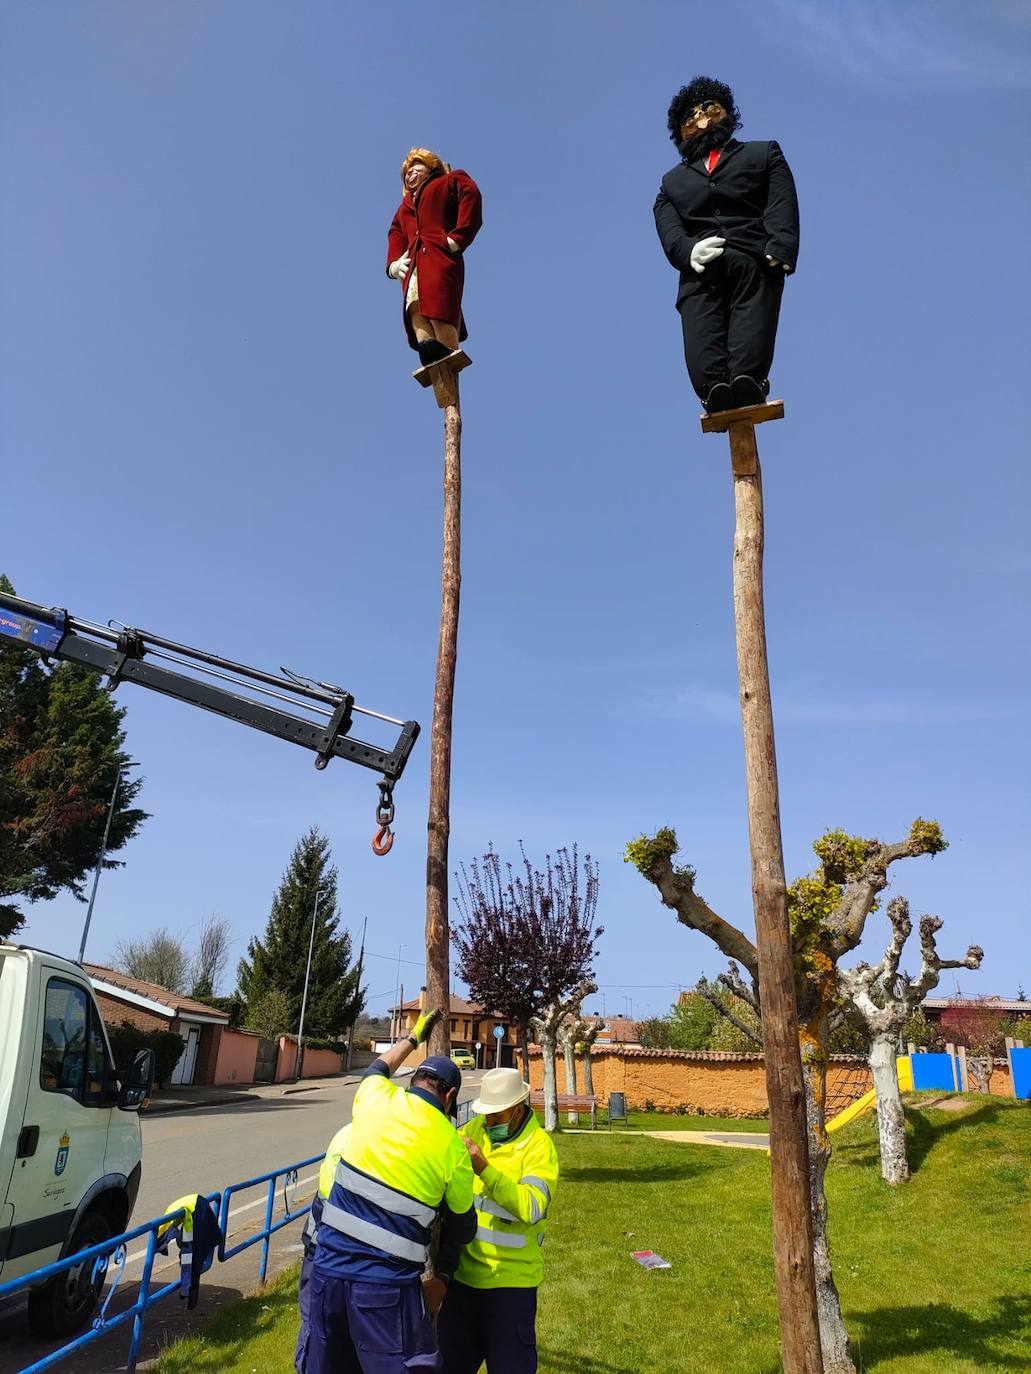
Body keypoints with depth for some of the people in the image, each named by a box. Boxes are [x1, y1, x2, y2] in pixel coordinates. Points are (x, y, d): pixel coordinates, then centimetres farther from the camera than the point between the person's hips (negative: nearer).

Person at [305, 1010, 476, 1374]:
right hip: (387, 1285, -4)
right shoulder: (453, 1148, -5)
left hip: (328, 1268, 5)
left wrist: (413, 1037, 44)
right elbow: (464, 1230, 9)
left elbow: (377, 1068, 29)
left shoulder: (376, 1099, 1)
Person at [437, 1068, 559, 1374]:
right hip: (464, 1272, 6)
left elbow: (532, 1209, -28)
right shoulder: (477, 1129, -1)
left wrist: (484, 1169, -34)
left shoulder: (539, 1146, -17)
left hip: (510, 1280, -6)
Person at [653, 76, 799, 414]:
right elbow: (669, 230, 15)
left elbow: (783, 208, 13)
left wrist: (779, 250, -9)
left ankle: (747, 381, -49)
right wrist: (688, 249, -11)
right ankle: (716, 389, -48)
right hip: (701, 270, 1)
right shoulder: (673, 180, 37)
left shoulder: (763, 154, 33)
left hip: (754, 263, -1)